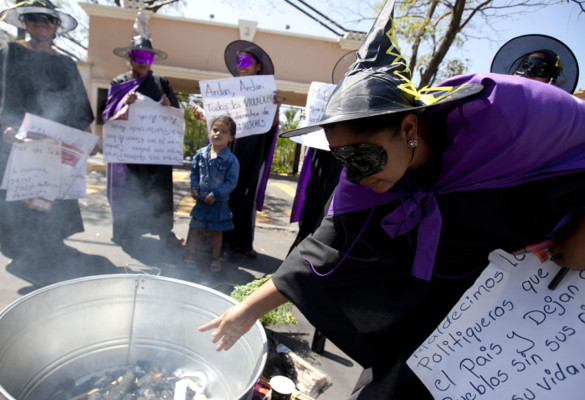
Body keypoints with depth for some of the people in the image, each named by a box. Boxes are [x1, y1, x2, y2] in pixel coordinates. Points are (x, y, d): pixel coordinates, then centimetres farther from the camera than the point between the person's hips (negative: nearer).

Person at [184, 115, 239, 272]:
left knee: (216, 231, 11)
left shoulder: (231, 160, -12)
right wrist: (194, 187, -3)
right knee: (196, 228, 10)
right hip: (201, 200, 2)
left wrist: (216, 194, -18)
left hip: (219, 202, -2)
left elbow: (231, 182, -13)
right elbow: (194, 172, 11)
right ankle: (189, 254, 25)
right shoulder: (201, 154, 0)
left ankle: (215, 259, 25)